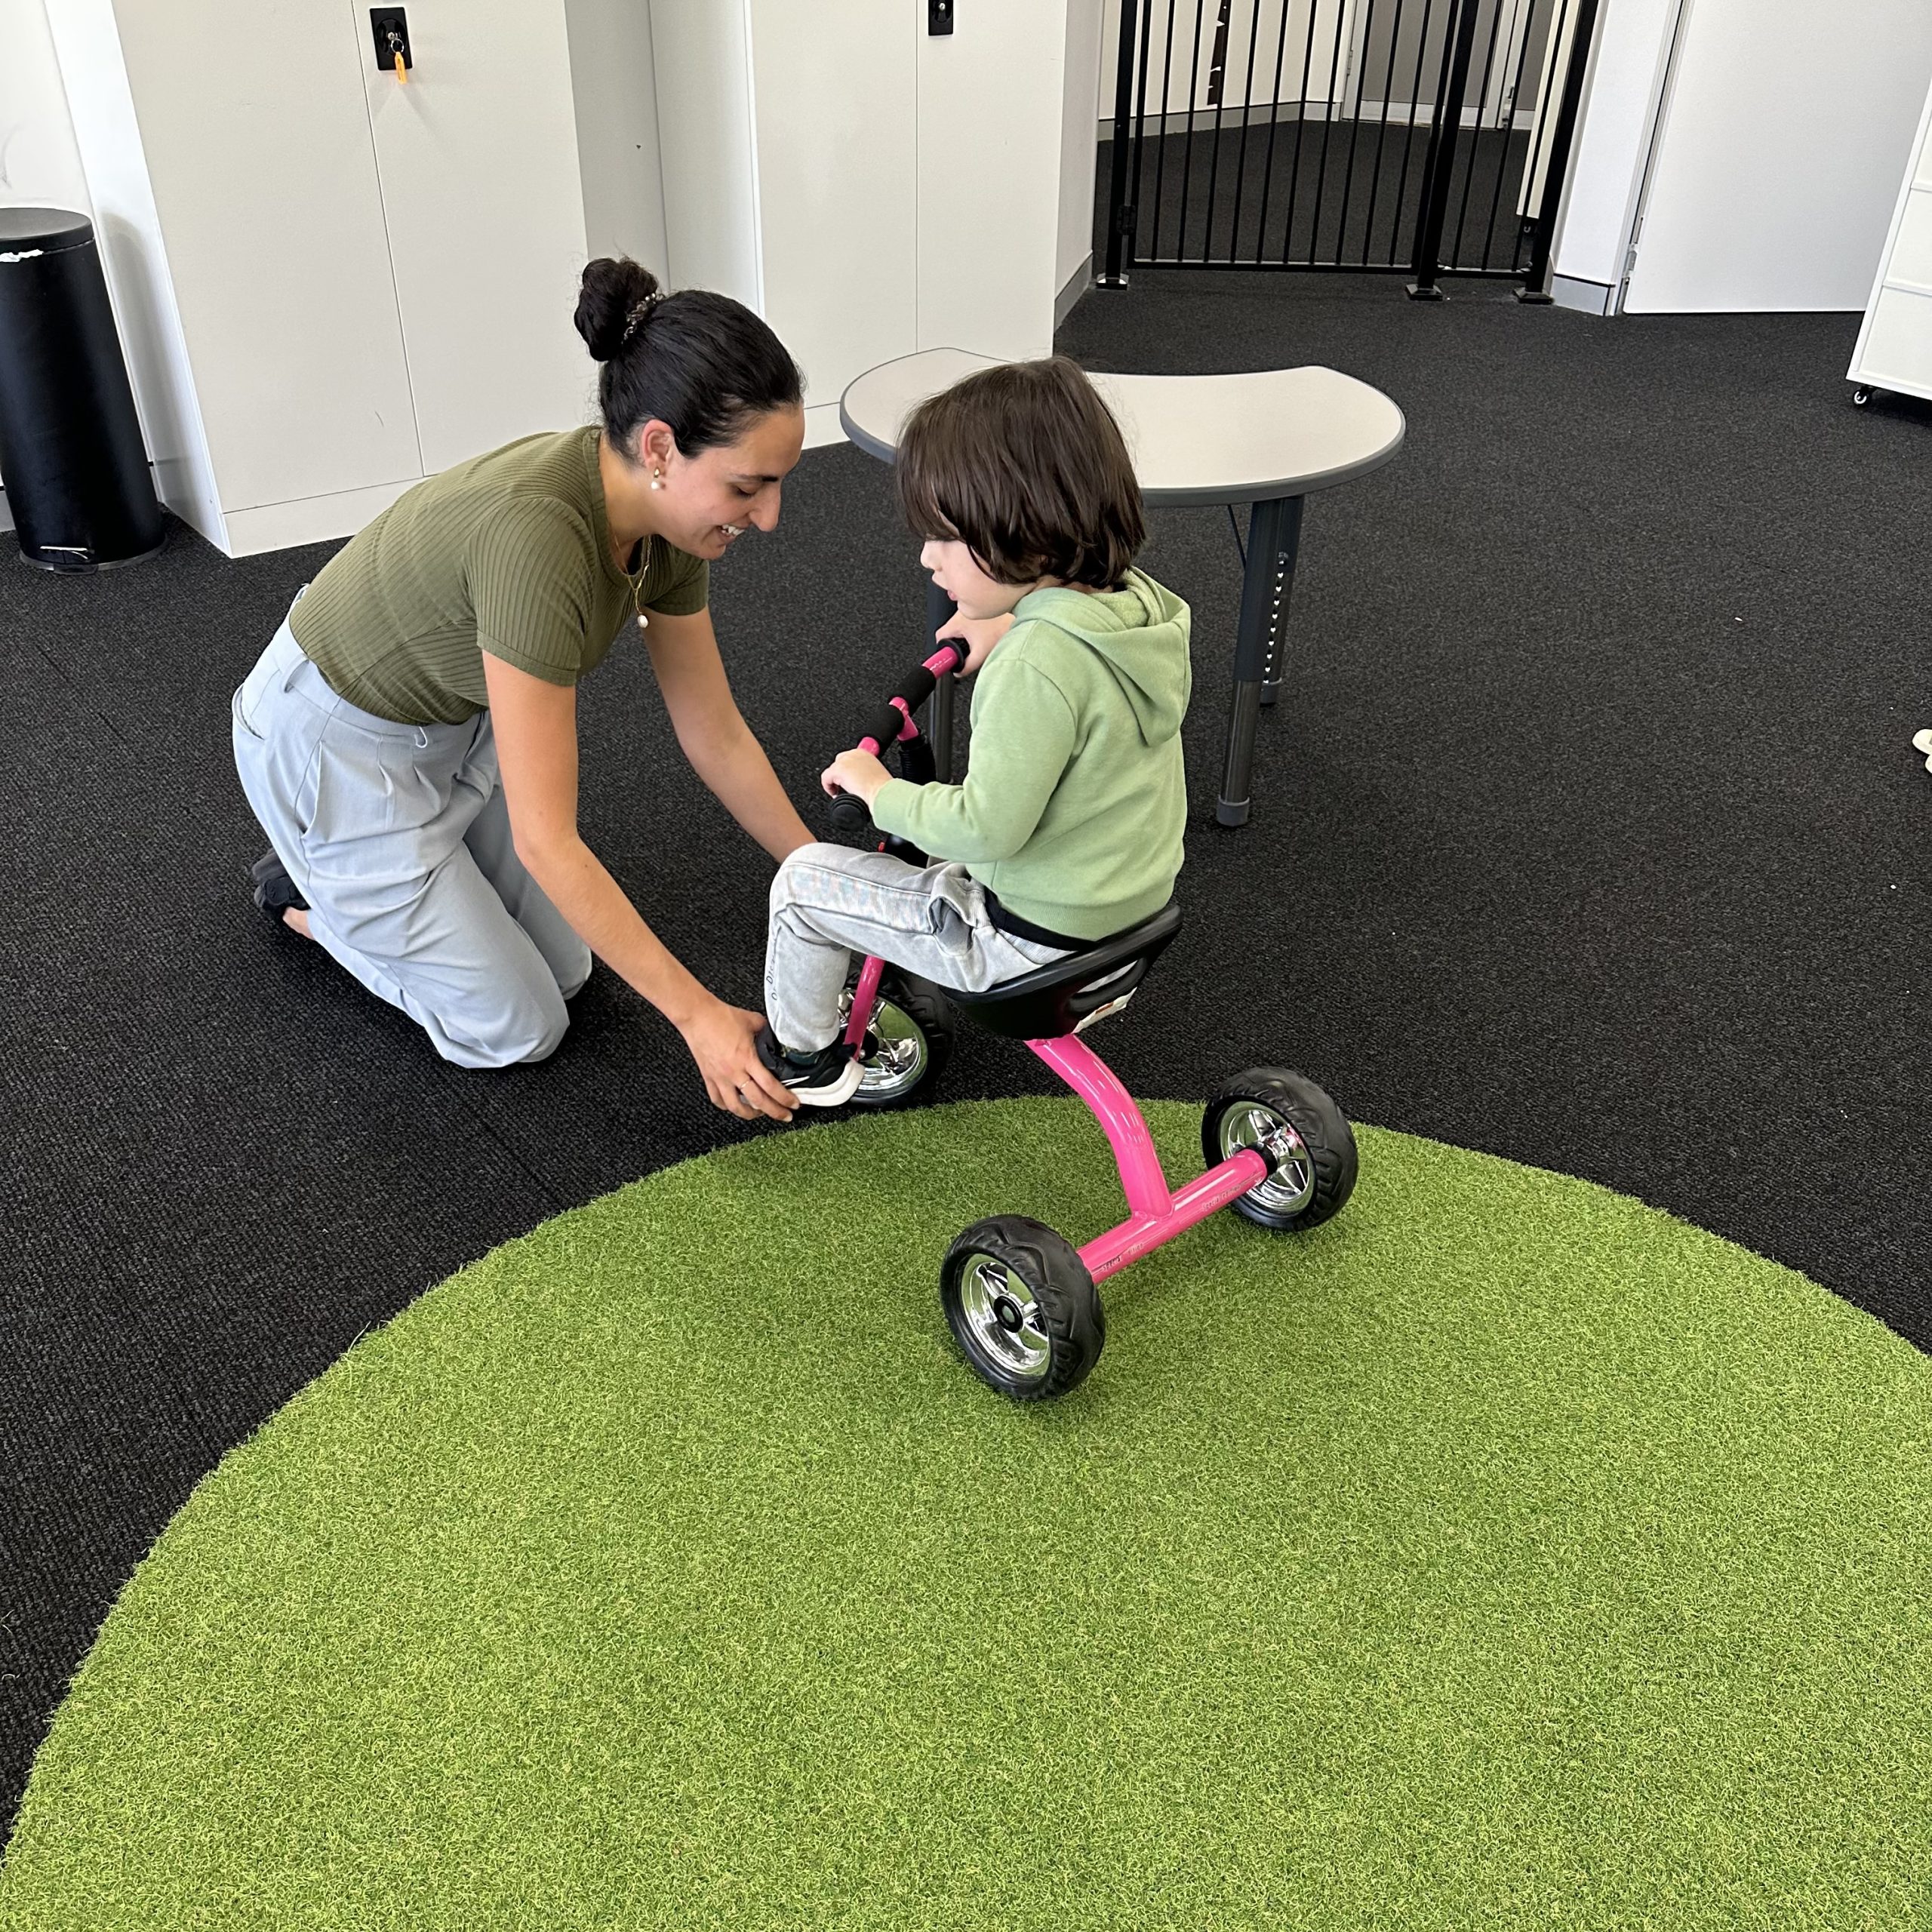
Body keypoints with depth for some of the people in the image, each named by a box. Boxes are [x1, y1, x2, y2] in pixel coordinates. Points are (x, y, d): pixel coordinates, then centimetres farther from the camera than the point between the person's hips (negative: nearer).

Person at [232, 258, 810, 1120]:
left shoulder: (667, 513, -15)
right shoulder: (535, 536, -40)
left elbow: (717, 736, -3)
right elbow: (546, 840, -35)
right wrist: (696, 1014, -31)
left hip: (455, 720, 8)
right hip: (337, 742, -7)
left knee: (565, 968, 14)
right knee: (517, 1029, 1)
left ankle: (364, 882, 26)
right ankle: (307, 893, 18)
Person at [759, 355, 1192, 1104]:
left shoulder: (1039, 663, -31)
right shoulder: (1140, 601, -4)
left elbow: (987, 826, -27)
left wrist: (877, 789, -13)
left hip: (1030, 943, -9)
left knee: (804, 879, 2)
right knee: (946, 825, 33)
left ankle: (802, 1055, 23)